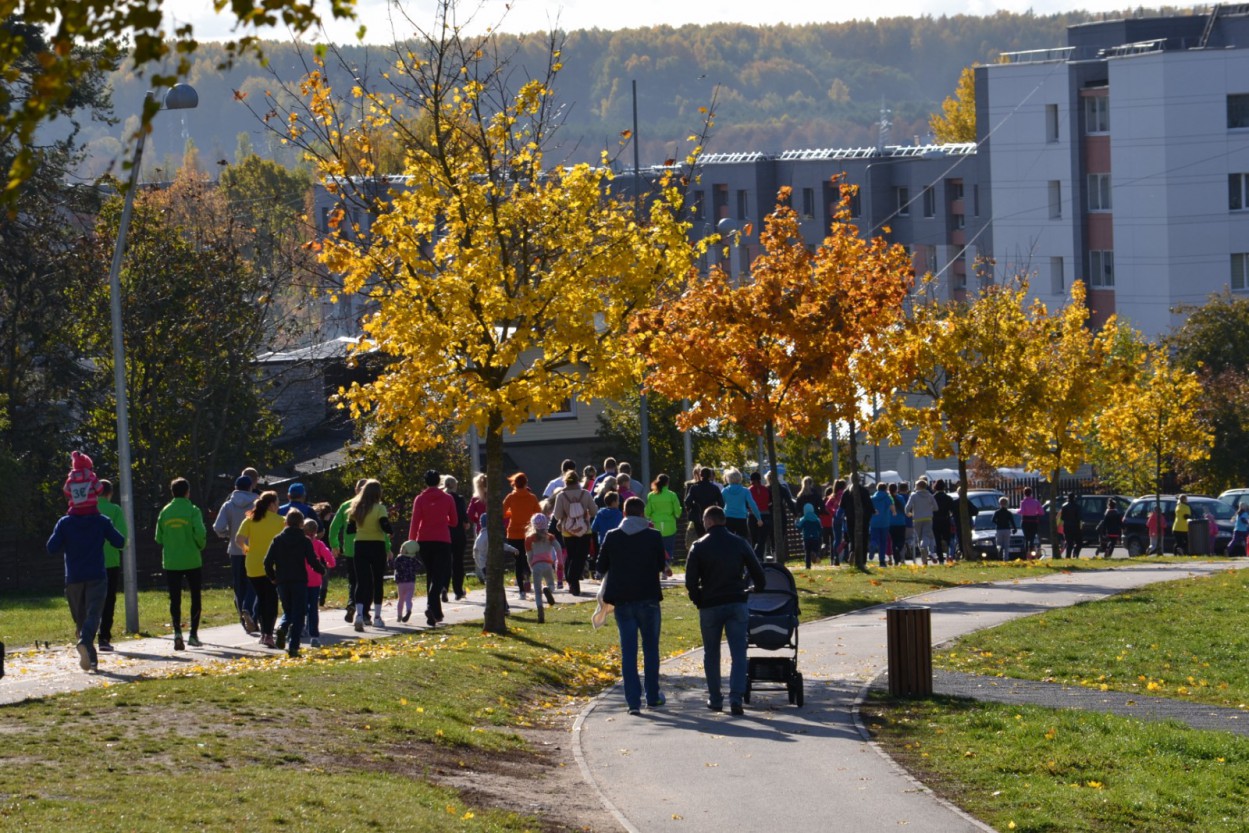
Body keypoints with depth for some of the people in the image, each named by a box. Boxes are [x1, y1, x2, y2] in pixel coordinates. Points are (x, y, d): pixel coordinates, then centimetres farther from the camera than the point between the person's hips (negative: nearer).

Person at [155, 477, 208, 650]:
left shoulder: (165, 512, 3)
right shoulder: (193, 511, -7)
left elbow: (159, 538, 4)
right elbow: (200, 534, -15)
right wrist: (200, 547, 5)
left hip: (171, 562, 2)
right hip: (192, 561, -2)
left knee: (175, 599, 3)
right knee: (196, 597, 11)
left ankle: (177, 631, -16)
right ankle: (194, 634, 10)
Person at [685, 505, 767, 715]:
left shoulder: (699, 546, -4)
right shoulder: (739, 543, 2)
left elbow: (690, 581, -7)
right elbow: (758, 574, 4)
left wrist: (698, 600, 9)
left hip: (710, 606, -1)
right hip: (737, 604, 1)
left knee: (711, 654, 13)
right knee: (738, 653, -1)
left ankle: (715, 699, 17)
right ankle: (736, 696, -16)